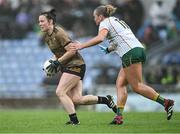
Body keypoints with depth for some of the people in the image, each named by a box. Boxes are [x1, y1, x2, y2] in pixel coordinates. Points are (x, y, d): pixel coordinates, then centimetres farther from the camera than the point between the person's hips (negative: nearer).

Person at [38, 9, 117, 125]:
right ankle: (105, 100, 13)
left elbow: (72, 51, -21)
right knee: (77, 99, 0)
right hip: (67, 67, 9)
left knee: (60, 92, -14)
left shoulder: (59, 33, -17)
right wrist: (54, 61, 6)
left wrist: (57, 62, -19)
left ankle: (74, 120, -9)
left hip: (75, 65, -9)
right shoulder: (47, 36, 11)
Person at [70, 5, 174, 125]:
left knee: (137, 86, -10)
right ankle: (119, 116, -4)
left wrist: (81, 46, -15)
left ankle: (166, 102, -13)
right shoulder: (117, 21, 29)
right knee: (120, 84, 5)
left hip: (131, 54, -9)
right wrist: (109, 49, 43)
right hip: (139, 50, 9)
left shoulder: (105, 23, 2)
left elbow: (100, 38, -18)